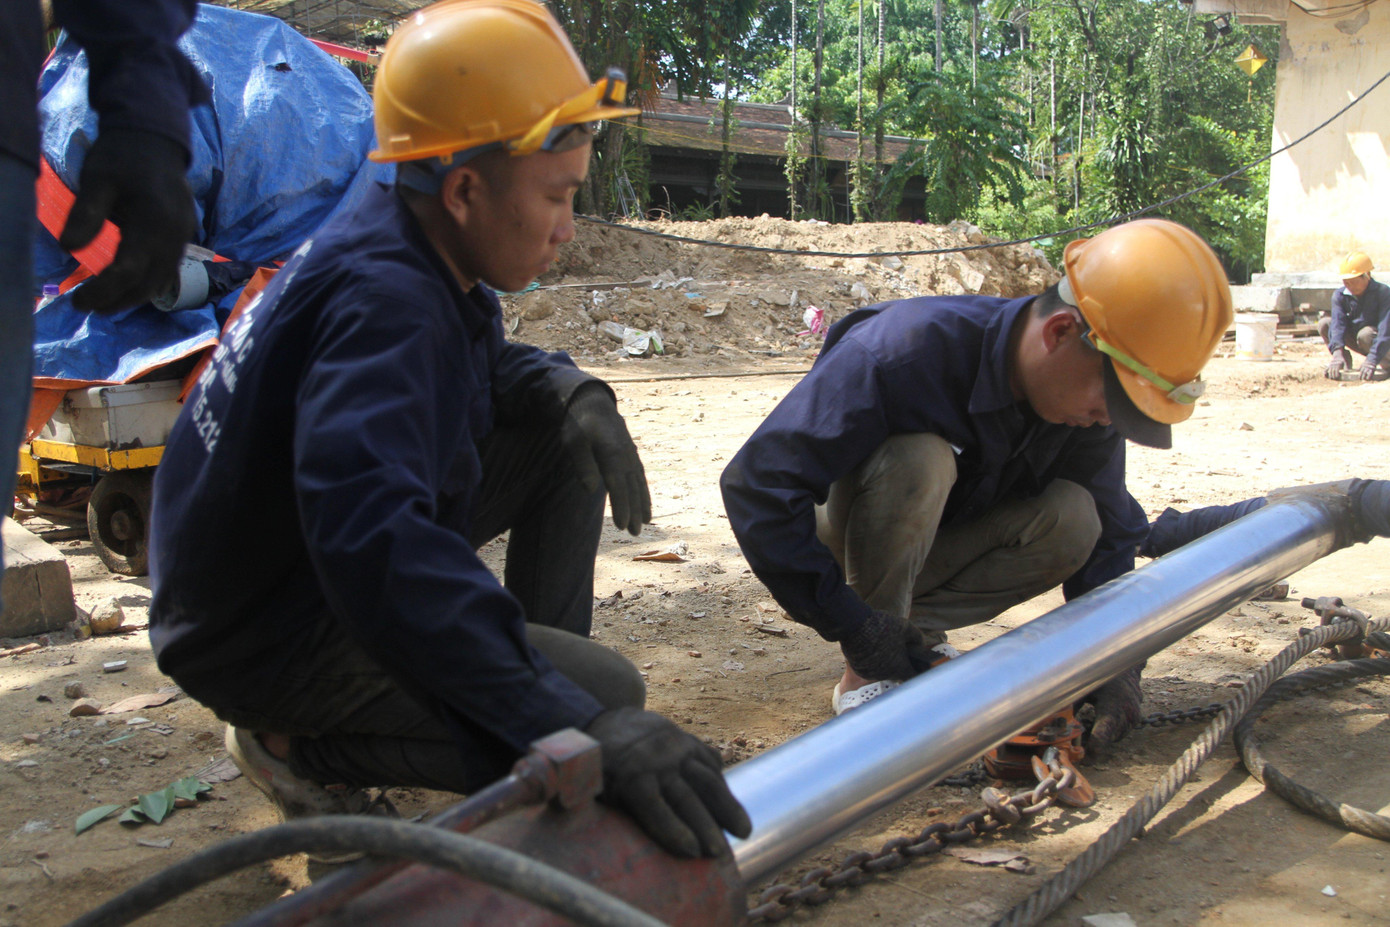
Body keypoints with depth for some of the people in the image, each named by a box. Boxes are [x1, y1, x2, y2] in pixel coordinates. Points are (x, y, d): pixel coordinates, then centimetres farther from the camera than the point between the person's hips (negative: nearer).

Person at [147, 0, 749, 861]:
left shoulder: (411, 253, -2)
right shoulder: (384, 297, -31)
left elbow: (481, 365, 19)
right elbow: (370, 539, -45)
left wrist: (568, 389, -6)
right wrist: (579, 724, -49)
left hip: (320, 555, 9)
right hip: (265, 633, -9)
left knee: (563, 430, 3)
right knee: (608, 695, -20)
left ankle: (550, 662, 10)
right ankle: (299, 747, -4)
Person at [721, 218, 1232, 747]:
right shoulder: (906, 348, -36)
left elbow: (1111, 535, -4)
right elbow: (757, 484, -38)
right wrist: (854, 627, -38)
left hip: (925, 553, 5)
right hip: (841, 541, -5)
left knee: (1073, 521, -22)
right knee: (919, 459, -36)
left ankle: (918, 625, -6)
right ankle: (865, 677, -20)